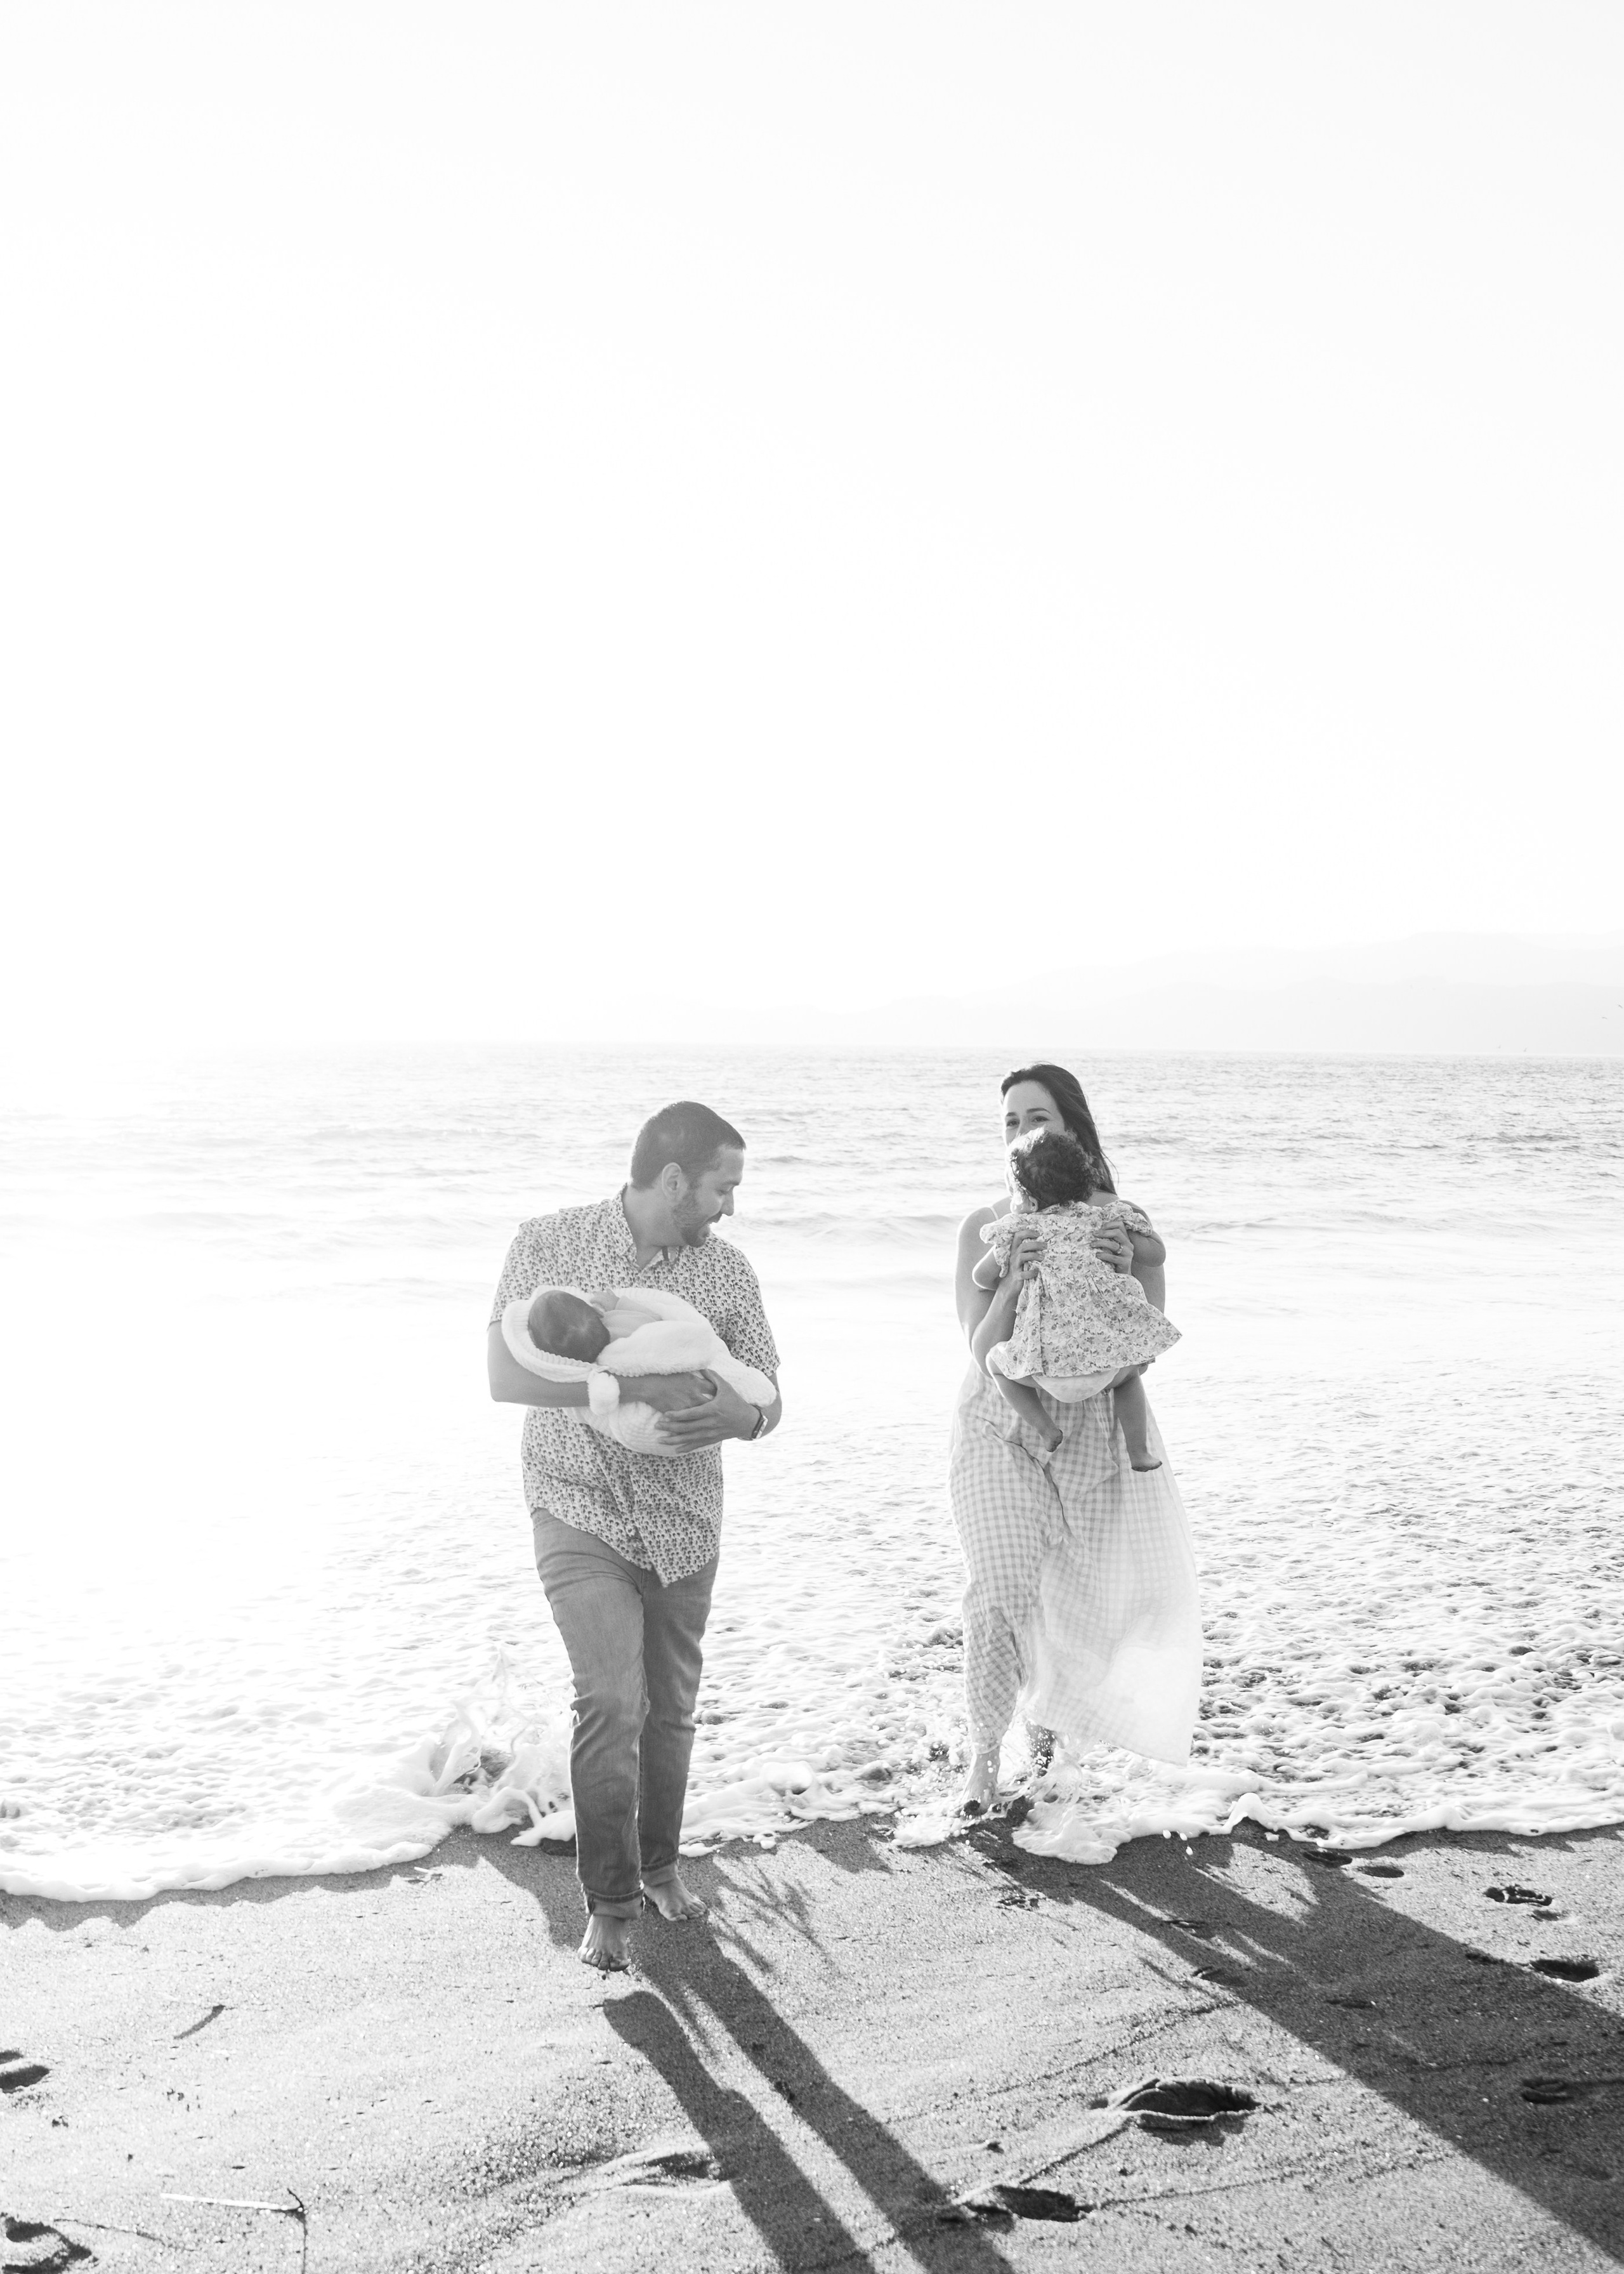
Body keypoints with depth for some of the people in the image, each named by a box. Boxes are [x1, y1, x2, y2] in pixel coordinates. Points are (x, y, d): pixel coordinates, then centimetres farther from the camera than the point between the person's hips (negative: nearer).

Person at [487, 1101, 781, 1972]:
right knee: (611, 1701, -14)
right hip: (582, 1515, -3)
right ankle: (608, 1903, 0)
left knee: (671, 1706, 13)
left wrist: (741, 1413, -24)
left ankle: (660, 1865, 34)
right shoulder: (549, 1244, -10)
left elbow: (768, 1394, 2)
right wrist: (634, 1385, -29)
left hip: (685, 1521, 4)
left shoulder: (727, 1268, -2)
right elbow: (506, 1376, -19)